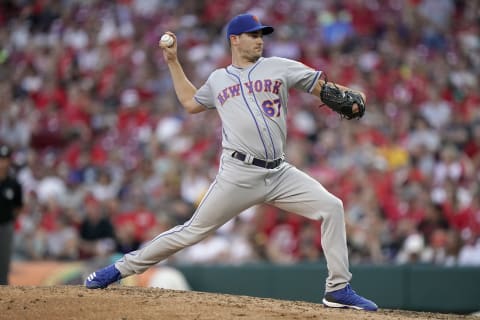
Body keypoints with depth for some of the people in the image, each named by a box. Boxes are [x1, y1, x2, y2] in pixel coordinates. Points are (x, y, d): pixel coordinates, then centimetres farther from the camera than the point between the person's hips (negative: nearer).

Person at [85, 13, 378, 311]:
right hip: (239, 173, -2)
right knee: (194, 230, -3)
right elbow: (190, 102, 31)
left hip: (280, 172, 2)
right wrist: (173, 62, 30)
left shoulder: (278, 67, 11)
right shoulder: (218, 79, 15)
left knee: (332, 207, -12)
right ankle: (124, 267, 10)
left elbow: (322, 85, 5)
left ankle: (339, 289, -4)